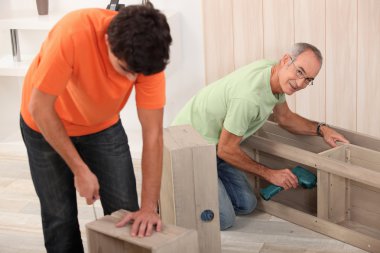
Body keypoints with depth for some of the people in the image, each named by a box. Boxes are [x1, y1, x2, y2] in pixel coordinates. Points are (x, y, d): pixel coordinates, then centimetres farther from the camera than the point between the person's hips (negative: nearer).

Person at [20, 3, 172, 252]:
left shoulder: (148, 55, -28)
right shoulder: (73, 34, -38)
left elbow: (152, 133, -23)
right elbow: (39, 107, -28)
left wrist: (149, 207, -25)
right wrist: (80, 170, -25)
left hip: (103, 126, 2)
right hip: (47, 124, -2)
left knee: (125, 212, -2)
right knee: (60, 216, 0)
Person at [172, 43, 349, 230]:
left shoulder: (274, 73, -6)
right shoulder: (249, 96, -35)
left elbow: (285, 117, 15)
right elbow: (226, 150, -24)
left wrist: (321, 129, 1)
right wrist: (270, 174, -14)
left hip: (214, 145, 9)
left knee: (246, 205, 10)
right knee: (223, 220, -12)